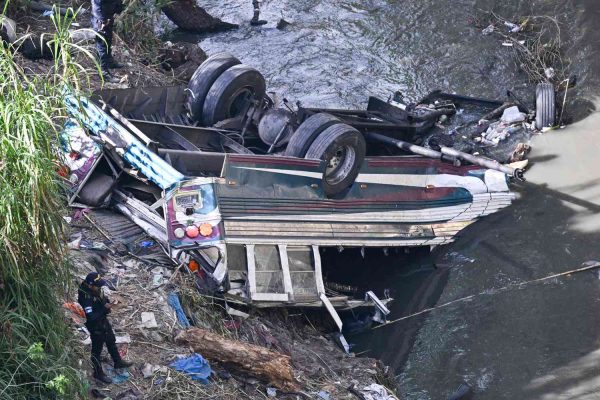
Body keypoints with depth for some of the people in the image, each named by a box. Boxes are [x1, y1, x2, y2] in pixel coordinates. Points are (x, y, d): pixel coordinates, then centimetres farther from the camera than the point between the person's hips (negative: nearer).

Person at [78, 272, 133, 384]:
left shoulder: (96, 290, -12)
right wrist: (105, 309, -35)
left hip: (103, 321, 8)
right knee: (97, 350, 13)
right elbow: (91, 317, -37)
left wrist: (108, 302, -14)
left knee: (111, 342, 28)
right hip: (95, 327, -8)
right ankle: (98, 373, 33)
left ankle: (118, 362, 51)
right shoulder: (86, 299, -36)